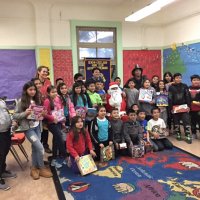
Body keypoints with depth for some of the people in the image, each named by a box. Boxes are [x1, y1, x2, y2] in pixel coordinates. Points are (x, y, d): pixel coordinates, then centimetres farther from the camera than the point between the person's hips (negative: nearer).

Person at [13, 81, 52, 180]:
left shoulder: (37, 100, 8)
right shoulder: (21, 101, -8)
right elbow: (15, 116, -8)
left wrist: (42, 114, -6)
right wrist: (25, 113, -24)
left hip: (37, 127, 5)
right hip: (28, 128, -5)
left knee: (35, 148, 10)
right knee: (40, 148, -8)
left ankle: (34, 168, 25)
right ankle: (42, 168, 11)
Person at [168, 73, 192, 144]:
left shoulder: (184, 86, 6)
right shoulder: (171, 87, 3)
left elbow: (188, 96, 4)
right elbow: (170, 98, -1)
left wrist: (188, 106, -5)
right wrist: (171, 108, -7)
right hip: (175, 107, 0)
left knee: (186, 121, -6)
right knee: (176, 122, 7)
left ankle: (188, 136, -3)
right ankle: (178, 135, 20)